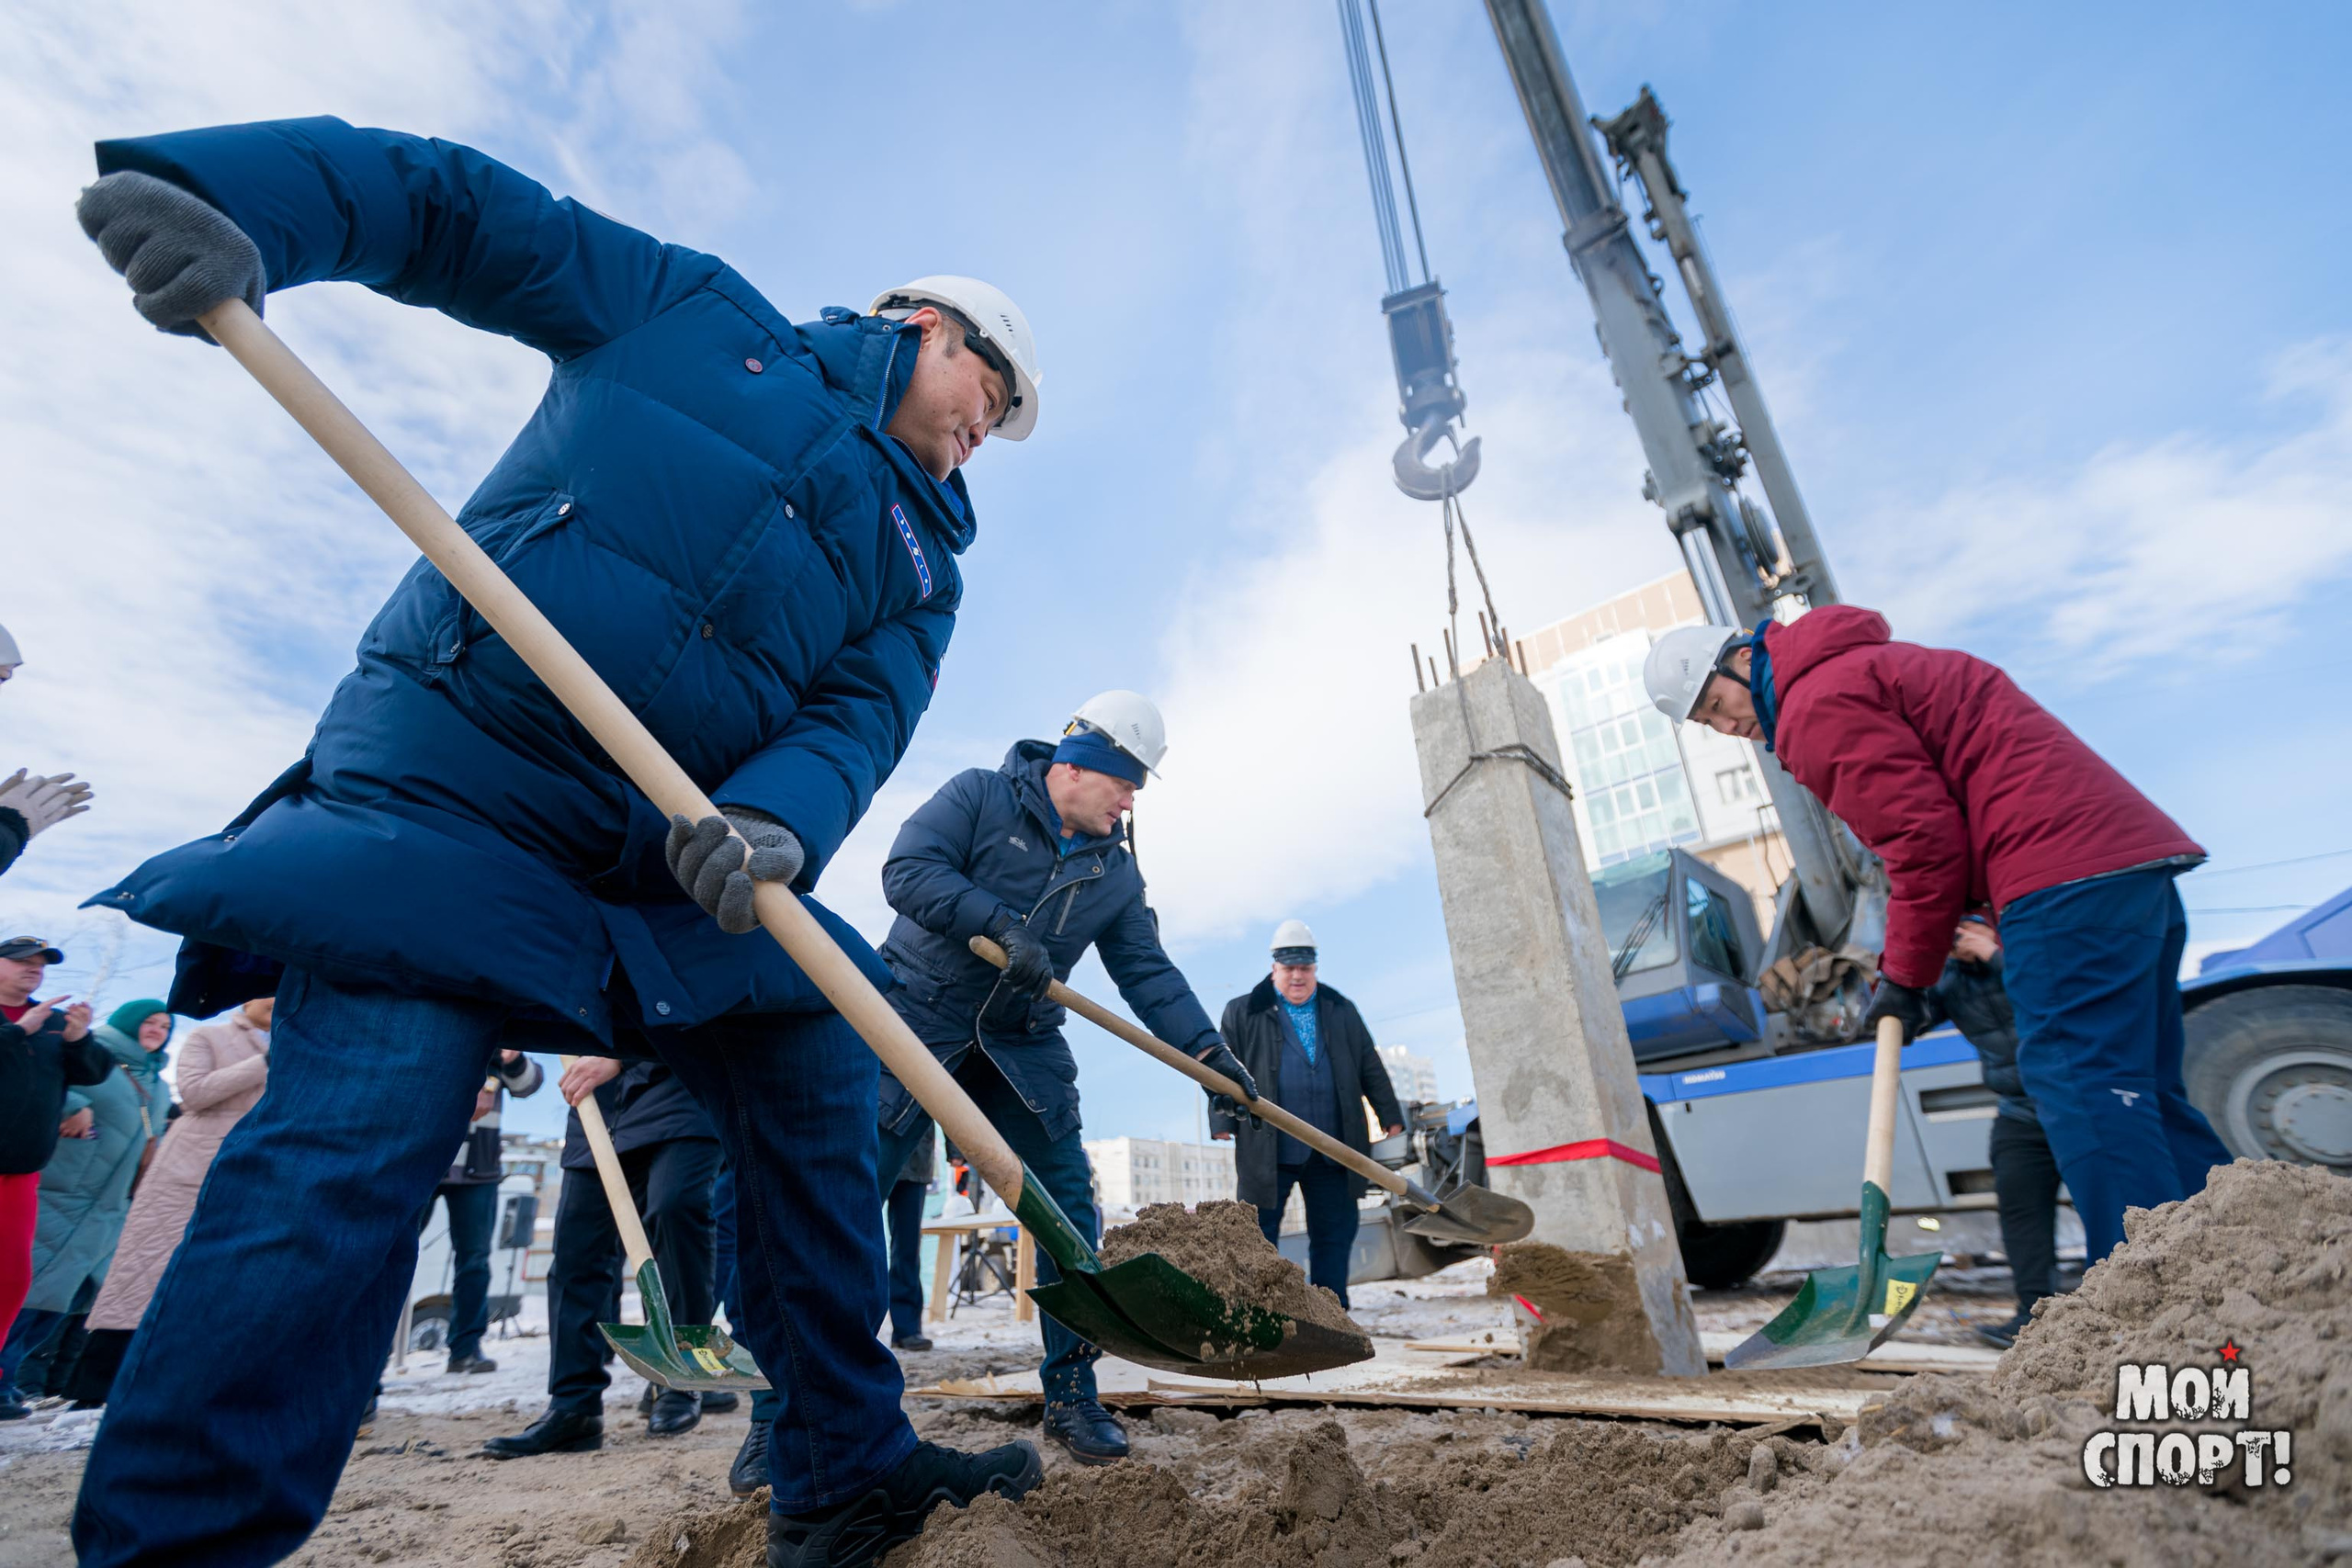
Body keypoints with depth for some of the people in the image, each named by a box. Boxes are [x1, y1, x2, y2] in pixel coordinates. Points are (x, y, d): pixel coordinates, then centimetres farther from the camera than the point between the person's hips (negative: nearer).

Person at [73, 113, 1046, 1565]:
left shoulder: (924, 566, 11)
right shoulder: (696, 305, 9)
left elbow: (859, 719, -4)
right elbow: (451, 205, 7)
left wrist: (780, 822, -26)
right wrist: (231, 200, -12)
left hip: (677, 855, 5)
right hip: (450, 778, -4)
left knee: (824, 1087, 3)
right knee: (353, 1151, -15)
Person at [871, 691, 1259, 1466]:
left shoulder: (1116, 871, 5)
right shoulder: (978, 795, -7)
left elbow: (1148, 972, 4)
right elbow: (909, 870, -19)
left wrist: (1206, 1048, -7)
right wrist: (1003, 923, -29)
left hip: (1023, 1044, 4)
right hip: (919, 1016, -4)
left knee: (1068, 1209, 1)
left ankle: (1071, 1395, 16)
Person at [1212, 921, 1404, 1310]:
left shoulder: (1341, 1011, 13)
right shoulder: (1242, 1013, 3)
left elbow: (1370, 1067, 17)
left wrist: (1390, 1114, 14)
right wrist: (1224, 1121, -6)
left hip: (1333, 1146, 3)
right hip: (1267, 1147, -3)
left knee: (1336, 1231, 9)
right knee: (1259, 1231, 2)